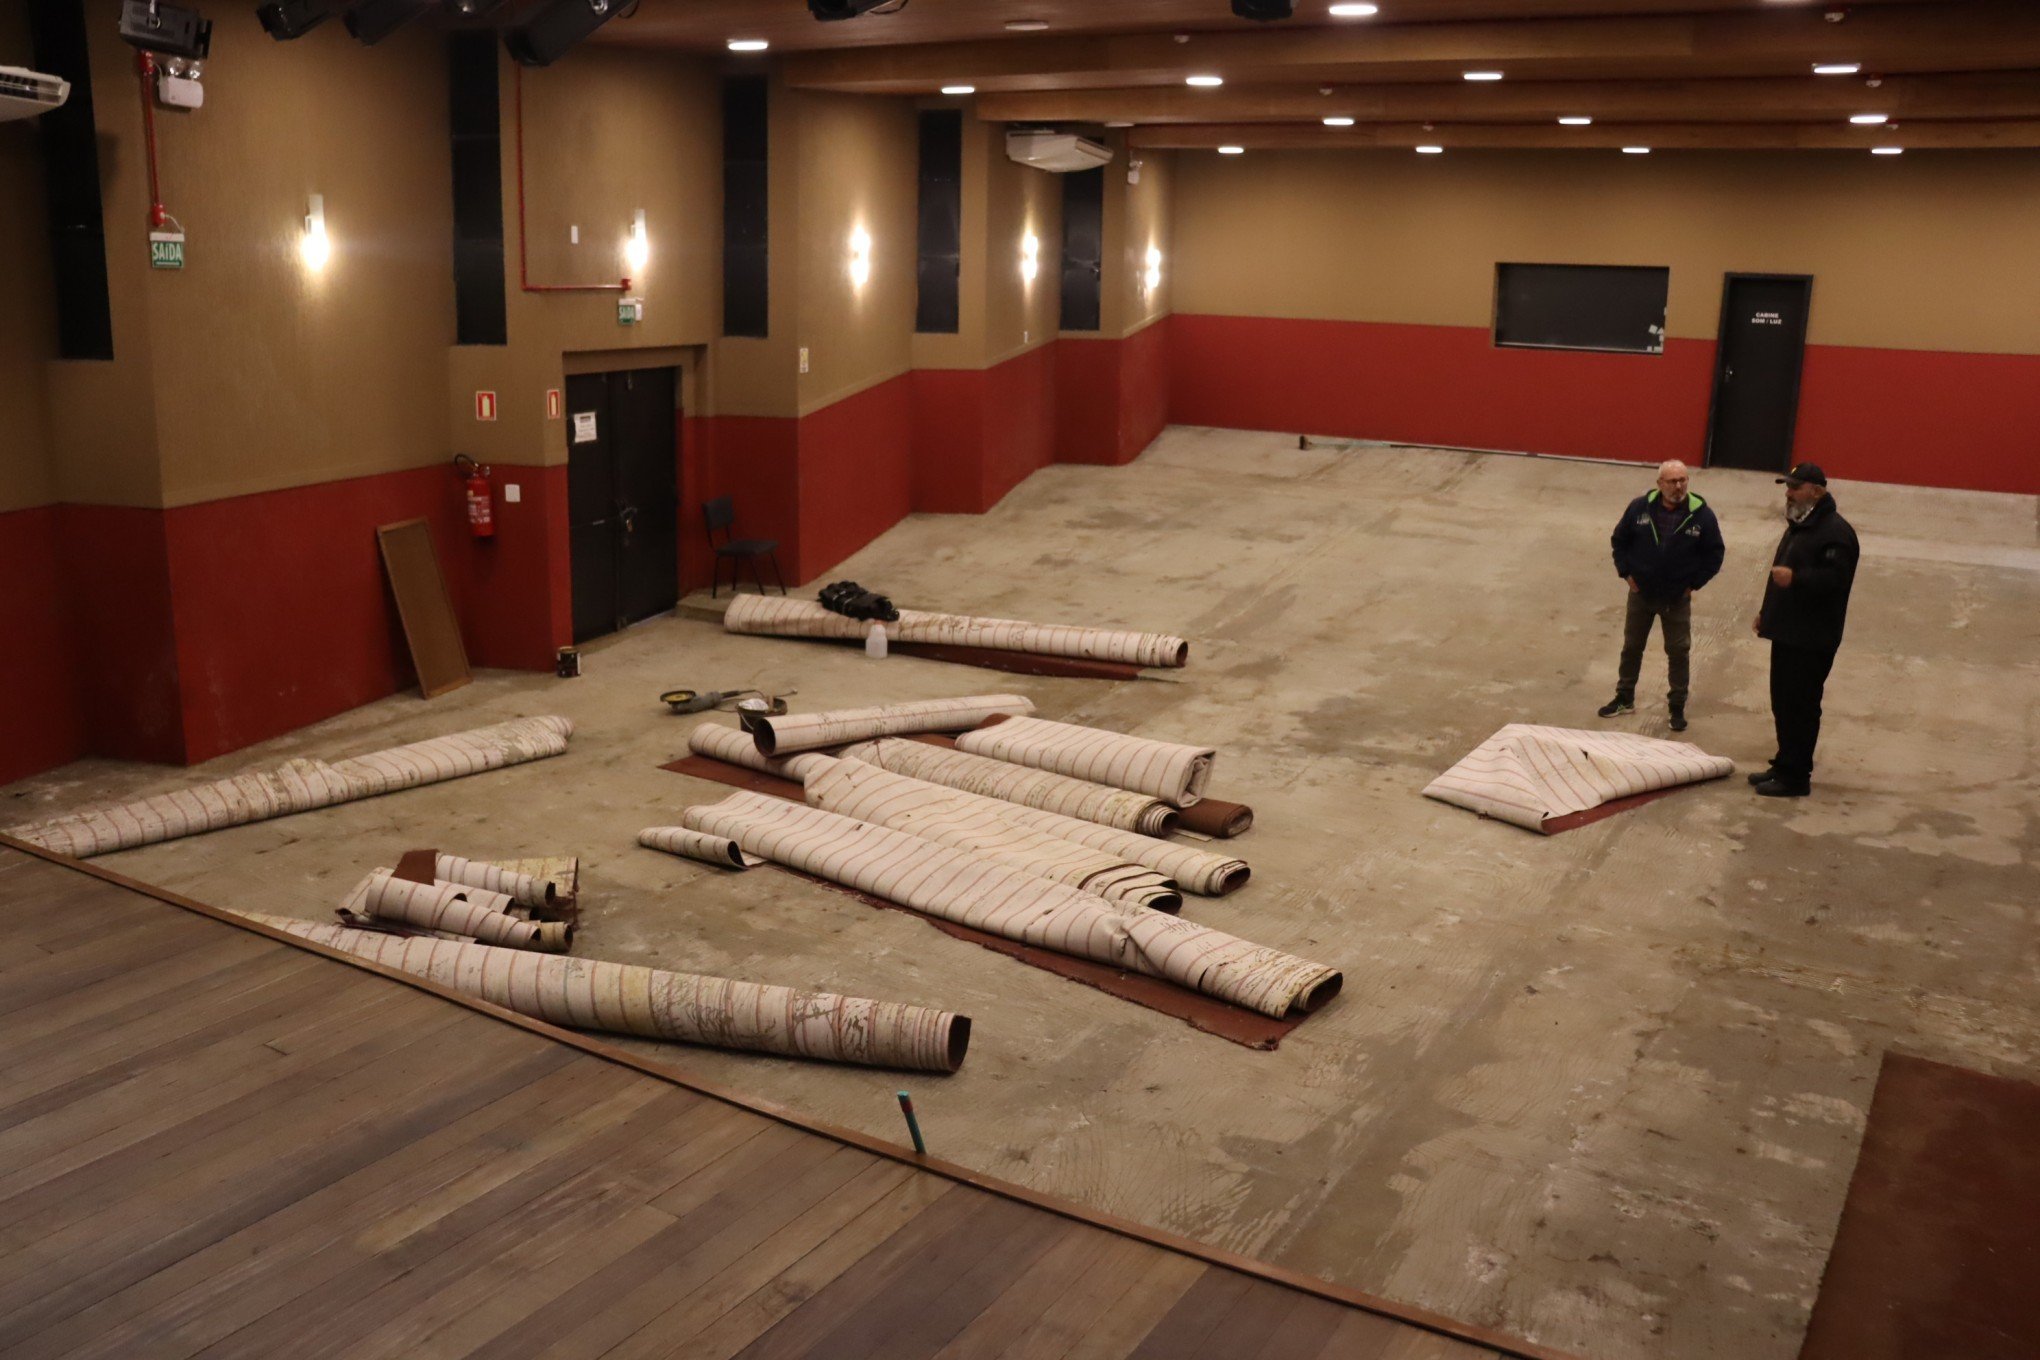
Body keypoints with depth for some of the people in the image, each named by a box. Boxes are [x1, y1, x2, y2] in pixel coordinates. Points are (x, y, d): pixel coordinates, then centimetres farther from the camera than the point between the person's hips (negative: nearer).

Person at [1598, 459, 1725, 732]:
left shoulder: (1702, 514, -12)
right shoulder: (1640, 507, -9)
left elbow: (1714, 554, -1)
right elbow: (1619, 540, 5)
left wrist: (1694, 583, -5)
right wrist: (1626, 572, -2)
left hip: (1677, 599, -1)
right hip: (1641, 594, 1)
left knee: (1679, 652, 5)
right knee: (1631, 647, 14)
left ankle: (1678, 707, 18)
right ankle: (1625, 698, 29)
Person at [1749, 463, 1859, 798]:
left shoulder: (1835, 532, -15)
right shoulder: (1799, 526, 18)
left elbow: (1835, 579, -25)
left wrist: (1795, 578, -34)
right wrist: (1767, 612, 22)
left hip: (1812, 640, -10)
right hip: (1787, 632, 10)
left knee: (1800, 707, -6)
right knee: (1782, 703, 16)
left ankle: (1796, 777, 0)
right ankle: (1784, 765, 26)